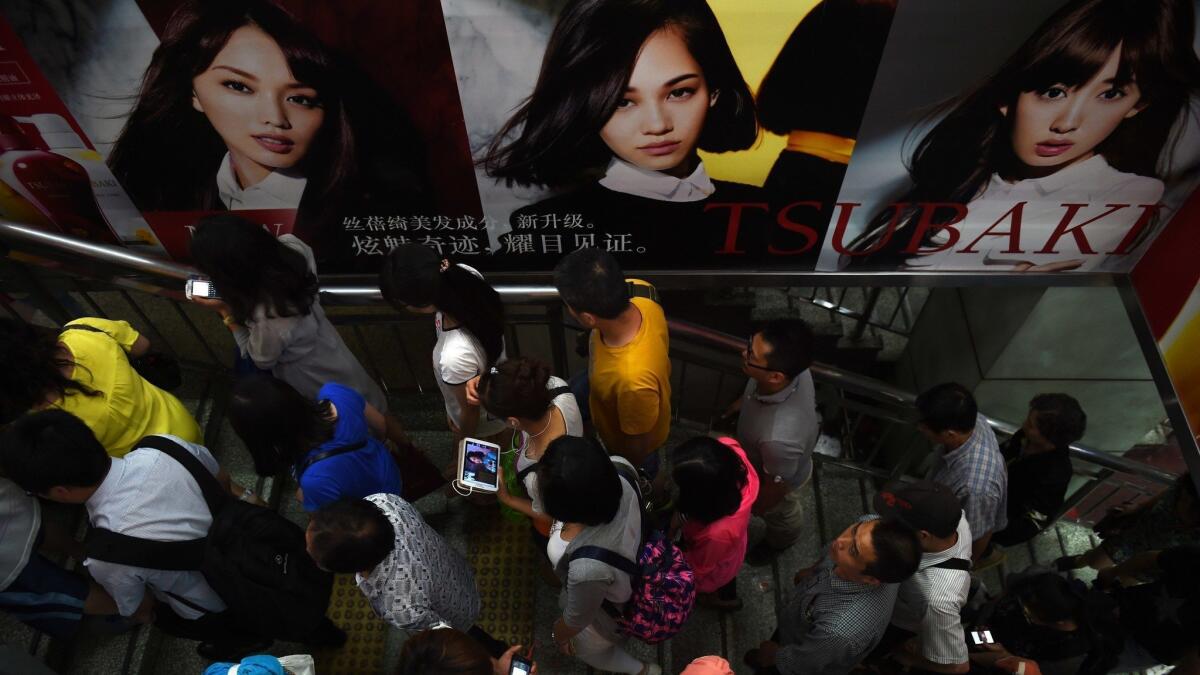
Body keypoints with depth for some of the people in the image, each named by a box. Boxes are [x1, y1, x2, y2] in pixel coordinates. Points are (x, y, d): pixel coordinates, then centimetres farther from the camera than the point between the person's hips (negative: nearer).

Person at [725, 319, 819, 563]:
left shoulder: (780, 438, -51)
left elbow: (776, 487, -29)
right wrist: (738, 404, 13)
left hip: (777, 480, -4)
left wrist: (754, 510, -8)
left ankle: (780, 540, 66)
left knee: (779, 516, 33)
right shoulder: (790, 369, -33)